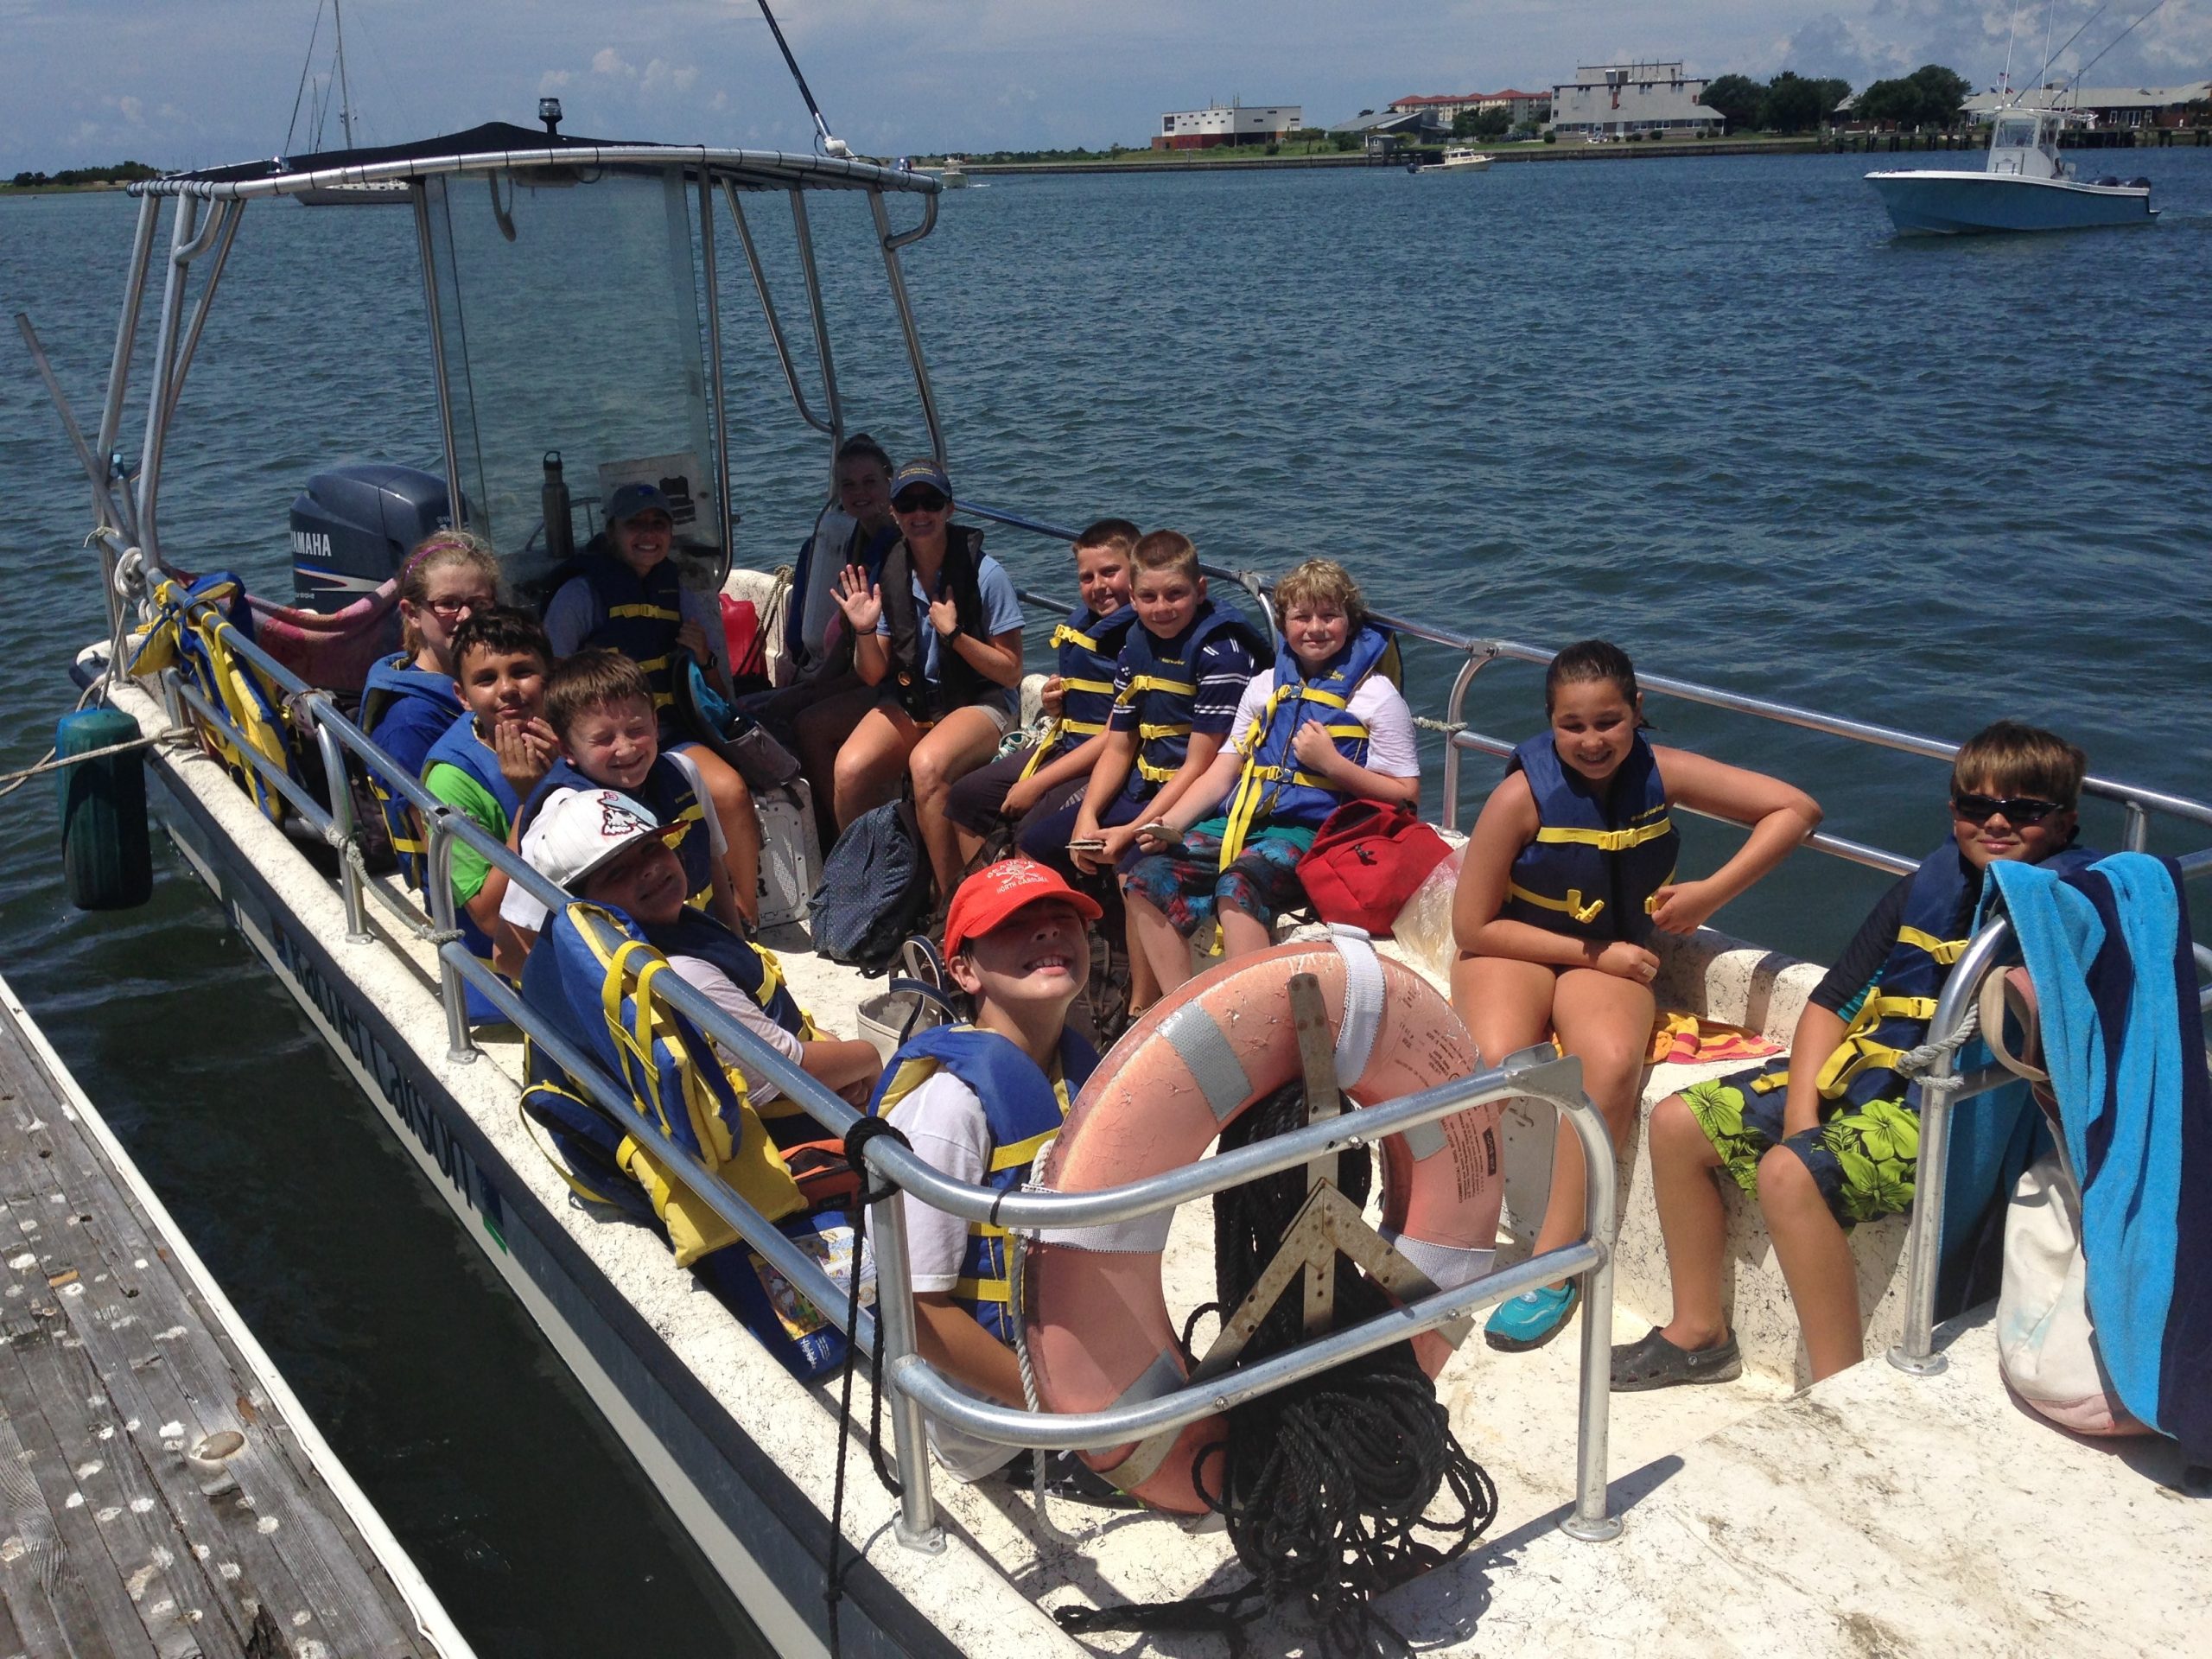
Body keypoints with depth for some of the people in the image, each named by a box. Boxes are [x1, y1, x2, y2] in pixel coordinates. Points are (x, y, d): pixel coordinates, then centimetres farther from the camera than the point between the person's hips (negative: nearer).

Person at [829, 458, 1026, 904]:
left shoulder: (985, 574, -11)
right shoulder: (886, 575, 1)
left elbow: (1011, 673, -8)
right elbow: (875, 675, 6)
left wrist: (954, 634, -20)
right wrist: (865, 632, -14)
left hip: (978, 703, -4)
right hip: (909, 701, 4)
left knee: (927, 763, -36)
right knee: (850, 767, -26)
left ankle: (952, 902, -23)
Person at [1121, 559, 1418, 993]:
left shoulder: (1374, 695, 4)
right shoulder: (1267, 685, 20)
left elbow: (1406, 795, 1)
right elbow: (1223, 771, 16)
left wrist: (1331, 764, -11)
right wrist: (1170, 822, -1)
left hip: (1311, 831, -6)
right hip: (1242, 821, 6)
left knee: (1237, 886, -35)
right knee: (1150, 876, -17)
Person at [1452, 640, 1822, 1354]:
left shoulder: (1659, 773, -10)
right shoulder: (1522, 795, -17)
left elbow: (1795, 808, -6)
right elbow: (1473, 928, -12)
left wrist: (1711, 892, -17)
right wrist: (1592, 953, -13)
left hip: (1611, 959, 2)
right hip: (1512, 951, -2)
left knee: (1613, 1061, -32)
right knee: (1496, 1063, -35)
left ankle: (1554, 1259, -21)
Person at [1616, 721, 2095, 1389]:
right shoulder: (1929, 886, 10)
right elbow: (1832, 1002, 8)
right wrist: (1800, 1109, -4)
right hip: (1869, 1070, 8)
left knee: (1789, 1173, -31)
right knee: (1677, 1122, 1)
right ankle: (1700, 1332, 15)